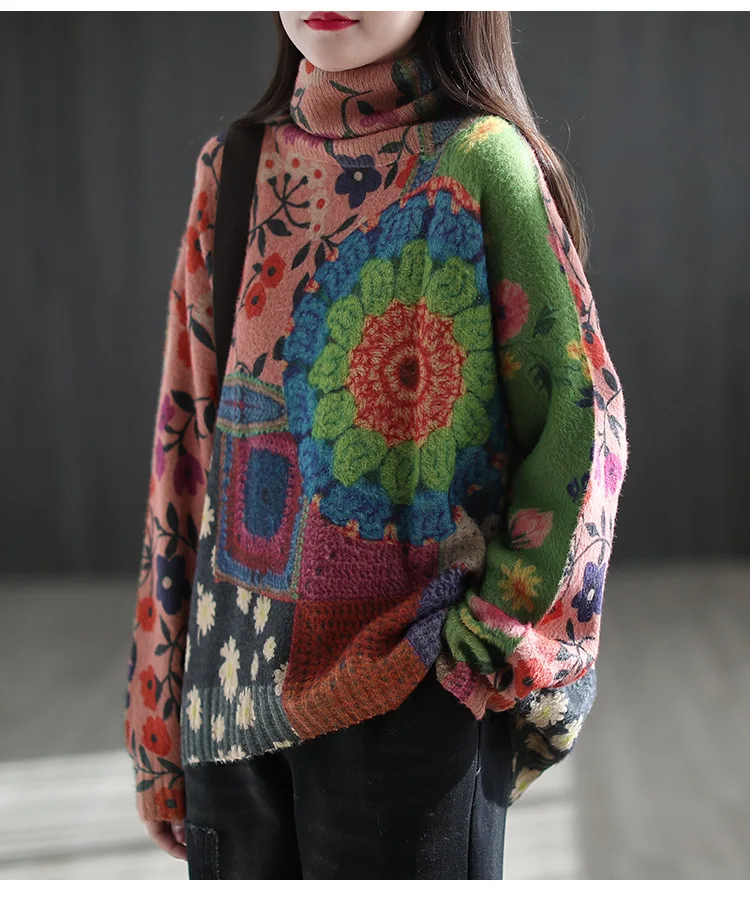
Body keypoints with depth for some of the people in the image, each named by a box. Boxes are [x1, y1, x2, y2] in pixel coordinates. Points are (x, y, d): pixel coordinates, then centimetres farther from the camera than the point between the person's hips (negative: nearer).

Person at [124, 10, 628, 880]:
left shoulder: (480, 160, -8)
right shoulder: (233, 166, 7)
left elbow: (583, 405, -8)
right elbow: (189, 418, 10)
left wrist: (506, 612, -12)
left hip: (410, 676, -4)